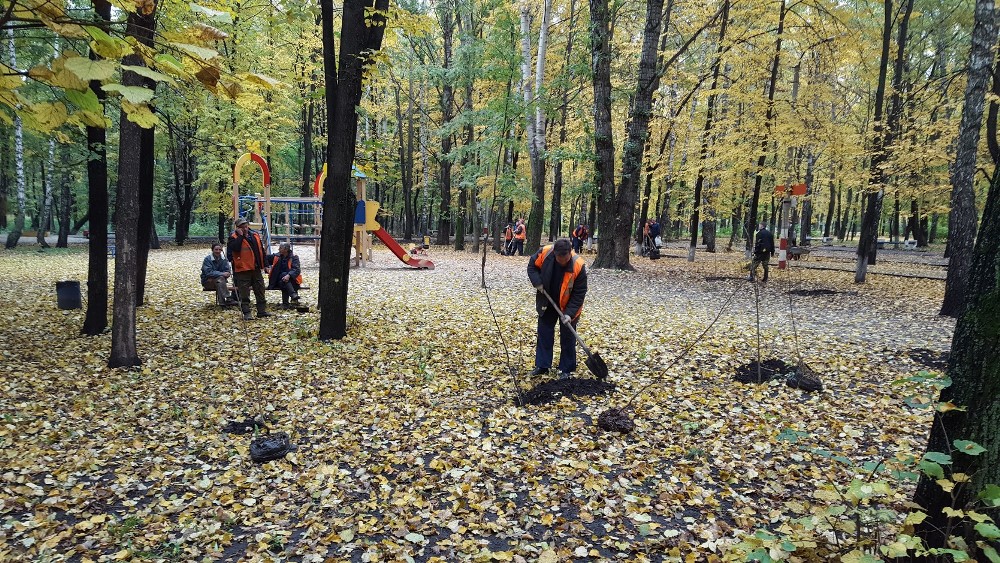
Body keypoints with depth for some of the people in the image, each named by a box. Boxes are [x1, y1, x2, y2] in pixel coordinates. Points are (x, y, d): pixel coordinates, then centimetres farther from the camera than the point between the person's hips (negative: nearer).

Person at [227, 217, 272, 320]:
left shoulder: (255, 235, 10)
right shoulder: (234, 237, -6)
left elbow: (261, 250, 17)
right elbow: (234, 248, -27)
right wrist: (240, 236, -22)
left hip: (256, 269, 6)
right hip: (243, 270, -6)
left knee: (260, 291, 12)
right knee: (244, 294, -1)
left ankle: (262, 311, 21)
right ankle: (246, 313, 5)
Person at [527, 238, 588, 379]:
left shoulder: (579, 266, -31)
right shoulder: (545, 252, -24)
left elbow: (579, 294, -23)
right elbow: (532, 266, -3)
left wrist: (569, 313, -29)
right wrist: (537, 282, -19)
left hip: (567, 305, -3)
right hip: (547, 303, 3)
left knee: (567, 338, 4)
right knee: (544, 333, 11)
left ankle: (566, 369, 16)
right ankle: (542, 365, 22)